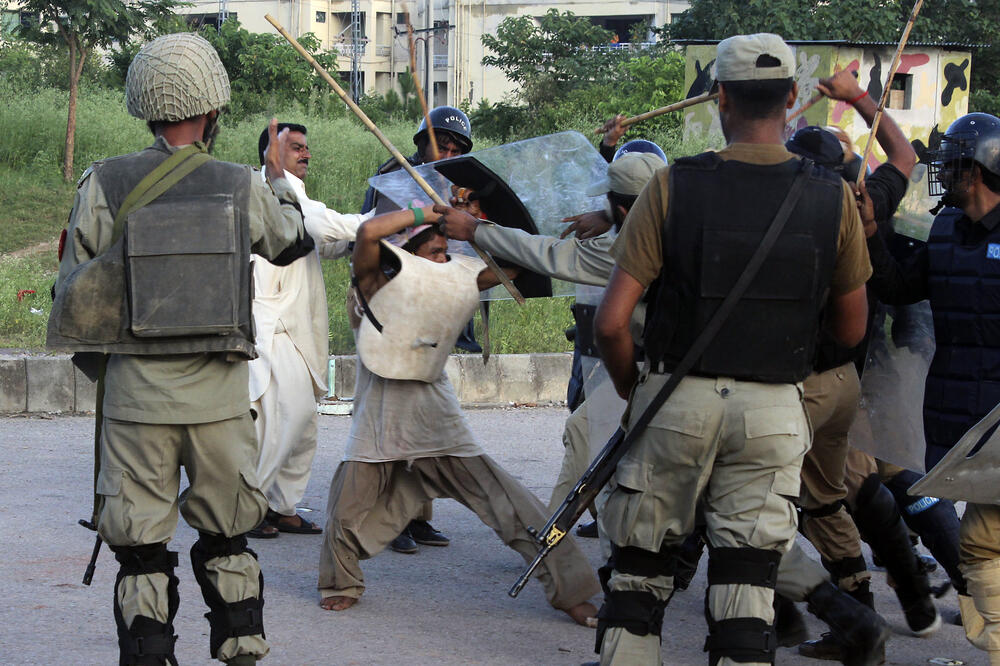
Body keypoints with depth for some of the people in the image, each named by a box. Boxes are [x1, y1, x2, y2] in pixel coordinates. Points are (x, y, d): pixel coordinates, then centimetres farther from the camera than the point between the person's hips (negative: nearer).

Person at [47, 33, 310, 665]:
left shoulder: (105, 185, -6)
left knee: (140, 547, 6)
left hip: (136, 392, -1)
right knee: (227, 539, 16)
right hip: (220, 393, 1)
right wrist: (280, 176, 36)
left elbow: (74, 293, 0)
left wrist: (92, 351, 20)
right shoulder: (243, 186, -3)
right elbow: (291, 243, 19)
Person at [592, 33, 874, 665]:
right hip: (775, 408, 1)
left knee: (639, 568, 13)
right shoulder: (833, 198, -3)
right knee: (748, 580, 5)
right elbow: (851, 330, 7)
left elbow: (612, 321, -10)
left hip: (677, 397, -1)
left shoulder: (673, 186, -8)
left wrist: (634, 392, 7)